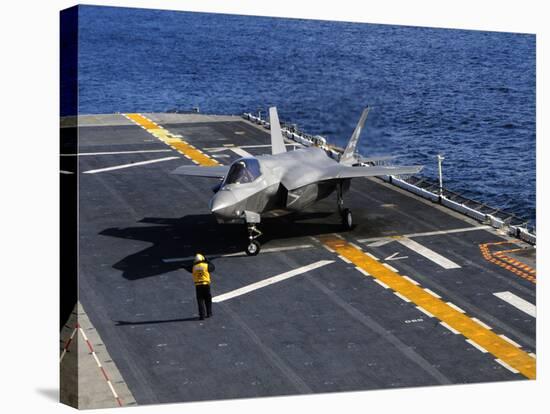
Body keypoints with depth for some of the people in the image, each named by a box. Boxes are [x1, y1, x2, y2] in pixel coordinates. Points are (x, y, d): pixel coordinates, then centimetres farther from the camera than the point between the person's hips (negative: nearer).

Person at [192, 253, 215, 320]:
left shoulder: (194, 267, 2)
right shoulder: (206, 265, -3)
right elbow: (213, 267, 14)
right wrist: (207, 261, 21)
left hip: (198, 285, 1)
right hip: (206, 284, -1)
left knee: (200, 300, 3)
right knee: (208, 300, 13)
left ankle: (202, 315, -2)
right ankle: (209, 313, 19)